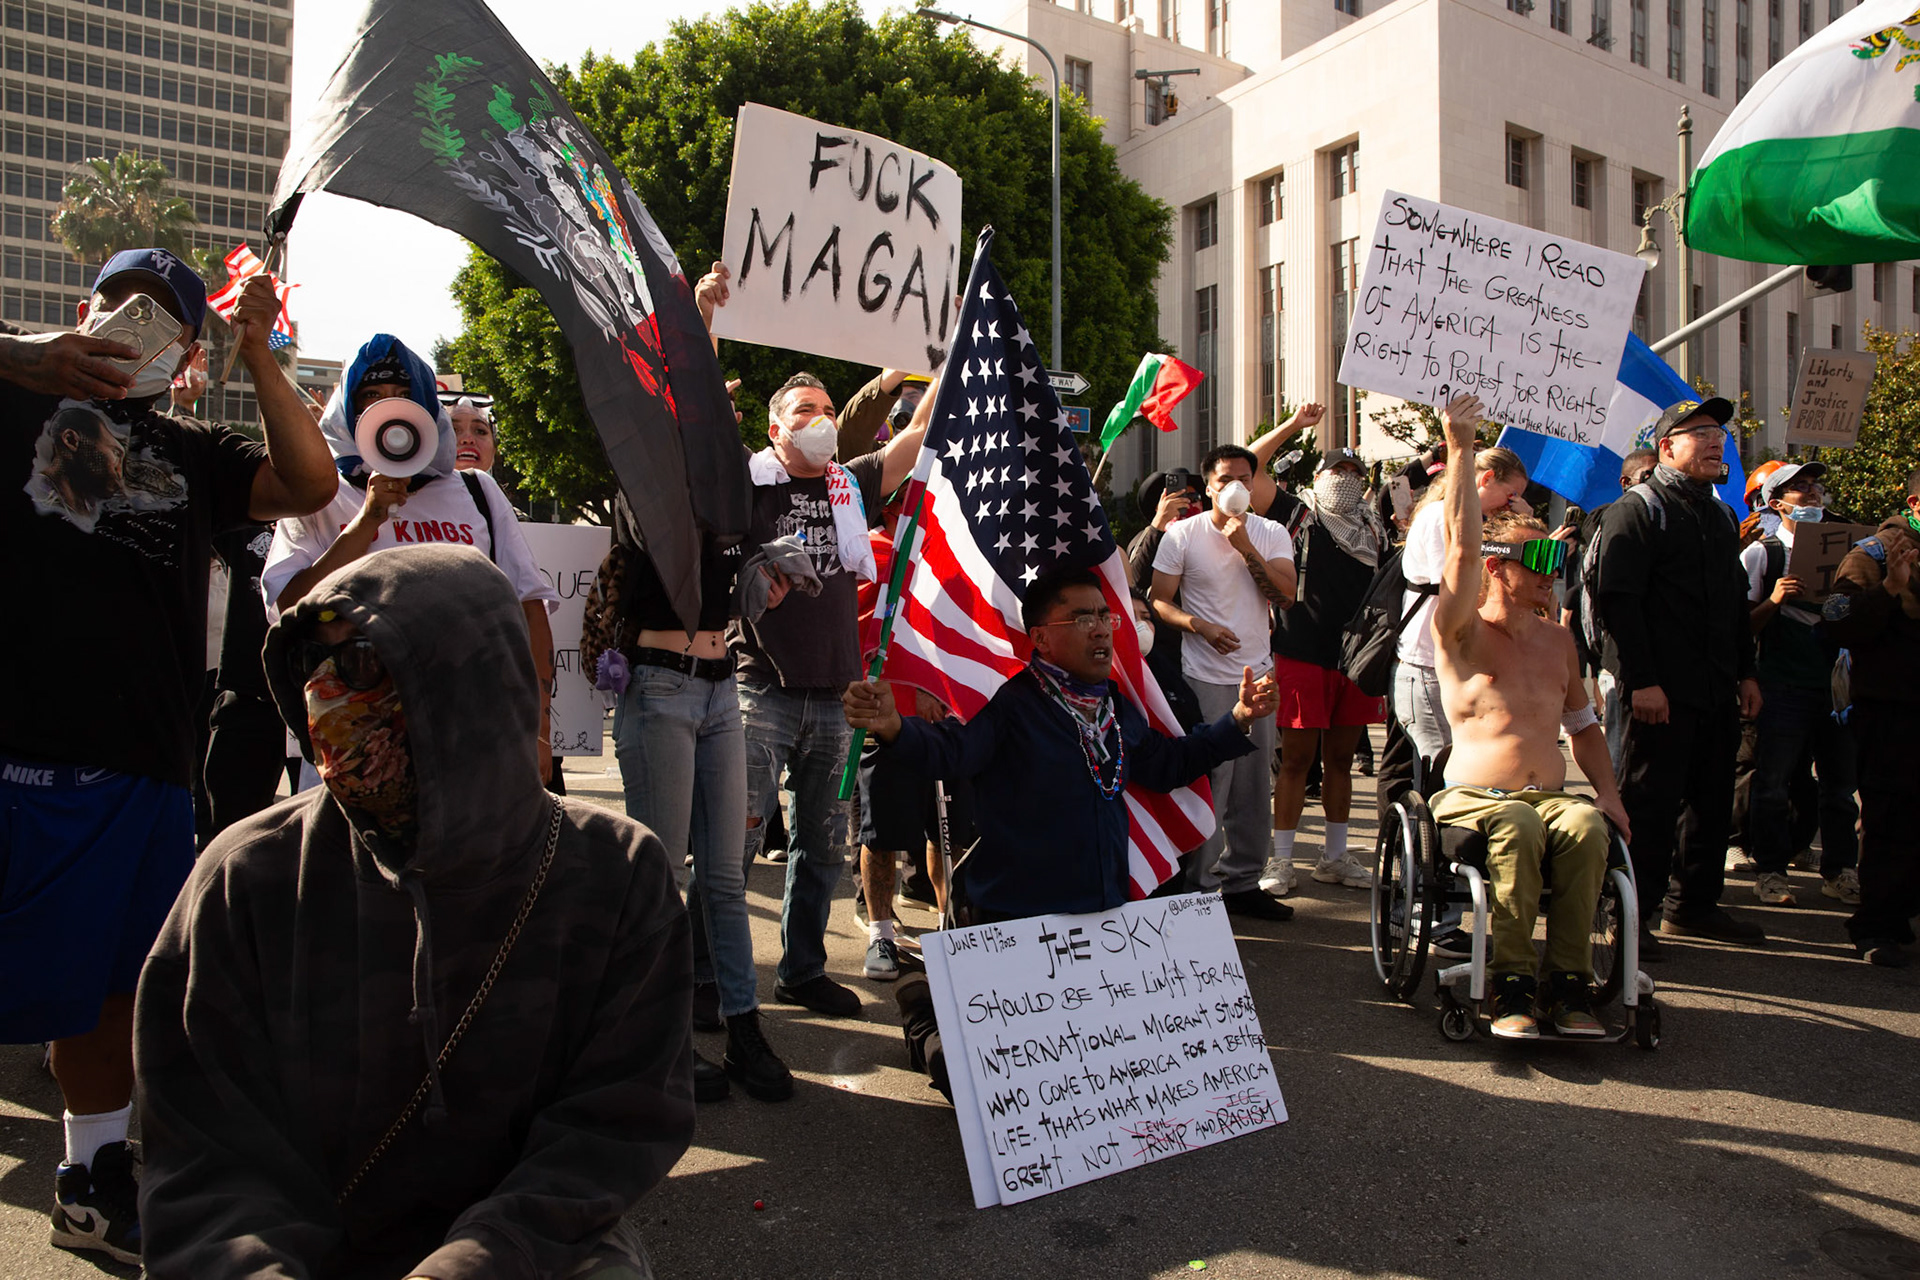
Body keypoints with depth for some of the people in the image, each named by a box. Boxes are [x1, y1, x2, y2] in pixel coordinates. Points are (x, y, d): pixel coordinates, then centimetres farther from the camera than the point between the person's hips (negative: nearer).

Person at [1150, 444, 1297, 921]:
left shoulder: (1272, 534, 8)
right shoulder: (1182, 534, -1)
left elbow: (1286, 595, -4)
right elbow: (1159, 600, -2)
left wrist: (1246, 547, -12)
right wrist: (1200, 625, -18)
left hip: (1258, 672, 4)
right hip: (1204, 677, -4)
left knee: (1253, 785, 8)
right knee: (1207, 784, -5)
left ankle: (1242, 882, 21)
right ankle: (1197, 887, 7)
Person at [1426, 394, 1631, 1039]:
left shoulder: (1557, 639, 22)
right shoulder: (1461, 632, 3)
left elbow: (1583, 724, 26)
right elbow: (1464, 550, -12)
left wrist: (1607, 792, 10)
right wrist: (1461, 451, -16)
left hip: (1553, 795, 4)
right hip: (1475, 794, -4)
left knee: (1586, 825, -30)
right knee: (1517, 825, -37)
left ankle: (1569, 986, -27)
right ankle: (1509, 987, -29)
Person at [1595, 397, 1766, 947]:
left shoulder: (1722, 516, 20)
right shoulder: (1636, 511, -6)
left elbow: (1737, 601, 25)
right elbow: (1616, 599, -15)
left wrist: (1745, 672, 16)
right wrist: (1641, 680, -20)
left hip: (1718, 691, 8)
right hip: (1662, 693, -8)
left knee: (1711, 800, 14)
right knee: (1648, 806, -4)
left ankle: (1694, 905, 27)